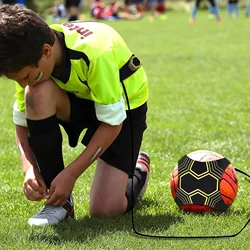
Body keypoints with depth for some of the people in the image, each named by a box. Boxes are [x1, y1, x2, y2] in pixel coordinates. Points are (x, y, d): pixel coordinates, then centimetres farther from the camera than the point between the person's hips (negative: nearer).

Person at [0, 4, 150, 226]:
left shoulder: (96, 54, -38)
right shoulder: (30, 58, -21)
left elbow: (113, 122, -29)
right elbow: (22, 122, -10)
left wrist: (71, 173, -31)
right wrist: (30, 168, -27)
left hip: (124, 106, -5)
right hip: (79, 100, 5)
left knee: (104, 210, -18)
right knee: (37, 94, -32)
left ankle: (138, 170, 18)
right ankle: (59, 200, -18)